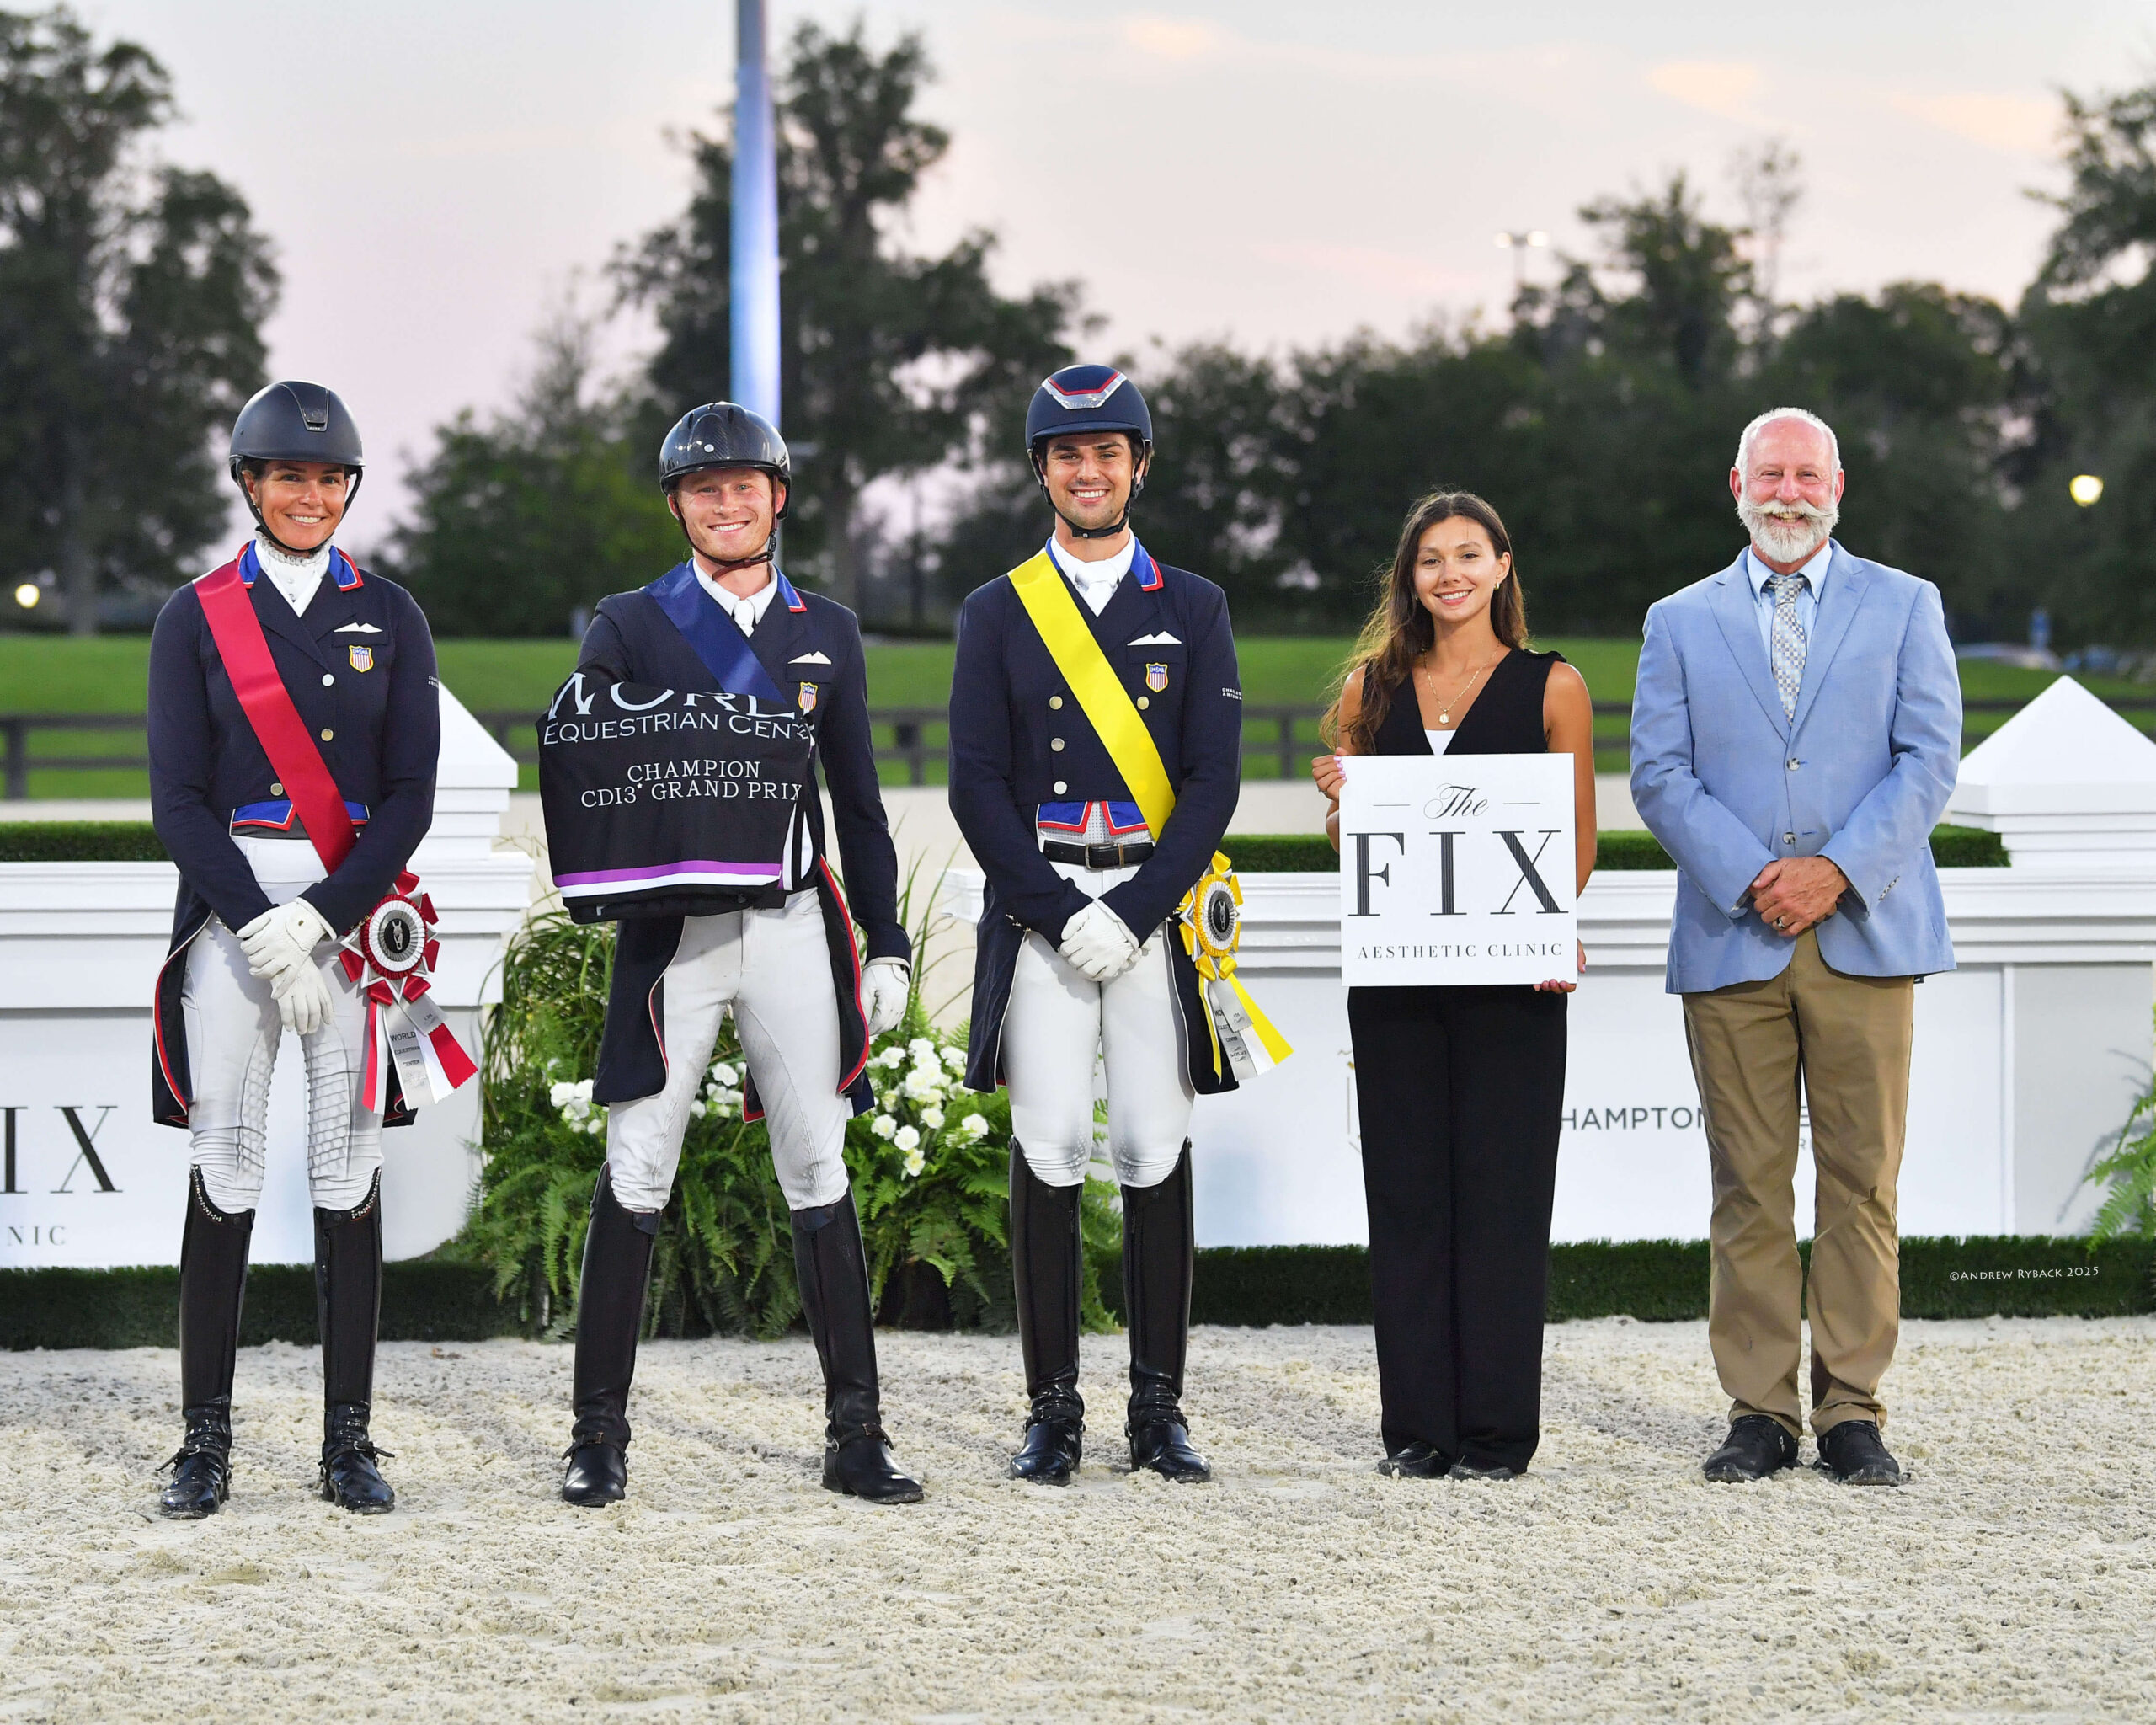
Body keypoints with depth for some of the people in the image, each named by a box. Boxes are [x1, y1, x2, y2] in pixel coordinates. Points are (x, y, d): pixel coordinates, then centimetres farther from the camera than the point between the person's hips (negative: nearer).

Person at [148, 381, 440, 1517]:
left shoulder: (389, 618, 8)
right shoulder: (196, 617, 5)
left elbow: (408, 798, 1)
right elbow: (178, 802, -2)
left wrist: (321, 919, -11)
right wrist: (264, 930, -12)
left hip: (356, 910, 1)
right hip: (230, 909, -1)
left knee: (349, 1174, 1)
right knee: (224, 1173, -3)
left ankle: (349, 1444, 6)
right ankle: (205, 1444, 2)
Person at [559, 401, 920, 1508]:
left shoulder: (827, 632, 13)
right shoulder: (629, 627, 6)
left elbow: (858, 803, 15)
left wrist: (887, 947, 10)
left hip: (795, 926, 2)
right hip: (673, 932, -2)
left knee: (819, 1176, 2)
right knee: (635, 1176, -3)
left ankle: (856, 1436, 6)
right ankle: (599, 1436, 4)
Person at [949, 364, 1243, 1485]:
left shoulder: (1193, 610, 8)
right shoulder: (998, 612, 8)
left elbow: (1213, 780, 1)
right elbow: (979, 784, 1)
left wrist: (1129, 916, -10)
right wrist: (1060, 916, -10)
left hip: (1157, 915, 0)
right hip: (1037, 914, 0)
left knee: (1156, 1150, 0)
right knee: (1048, 1150, -4)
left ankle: (1158, 1412, 6)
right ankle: (1053, 1414, 1)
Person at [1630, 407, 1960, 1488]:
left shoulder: (1904, 607, 10)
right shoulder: (1681, 622, 12)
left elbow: (1929, 758, 2)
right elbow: (1659, 775, 4)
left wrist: (1840, 870, -11)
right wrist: (1750, 877, -10)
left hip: (1865, 935, -1)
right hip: (1731, 941, 1)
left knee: (1862, 1183, -1)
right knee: (1749, 1187, 1)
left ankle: (1851, 1410, 4)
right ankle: (1760, 1410, 5)